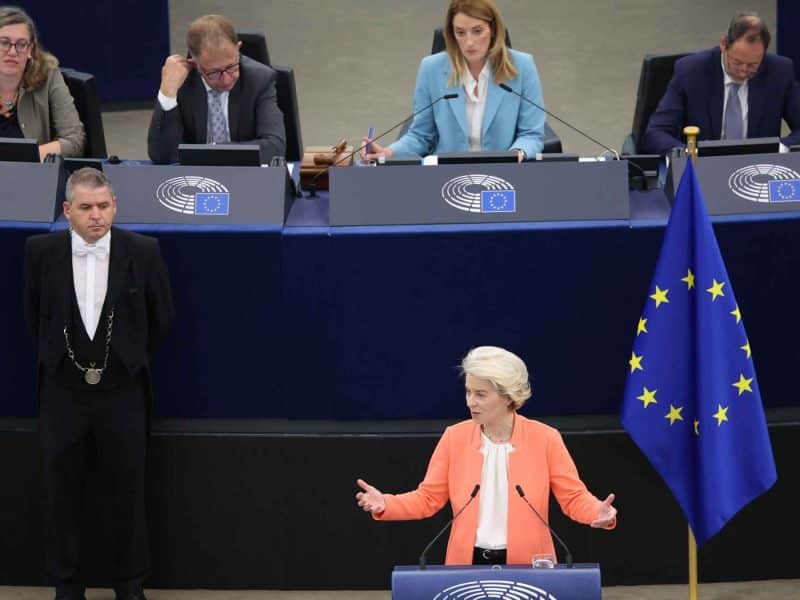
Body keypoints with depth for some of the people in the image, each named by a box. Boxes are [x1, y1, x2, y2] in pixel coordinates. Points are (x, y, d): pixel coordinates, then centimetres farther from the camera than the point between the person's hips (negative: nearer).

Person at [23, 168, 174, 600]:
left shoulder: (143, 251, -9)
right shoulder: (41, 251, -7)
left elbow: (160, 316, 5)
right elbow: (34, 314, 8)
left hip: (122, 391, -1)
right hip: (62, 391, 1)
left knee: (128, 491, 8)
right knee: (62, 493, 9)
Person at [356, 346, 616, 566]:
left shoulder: (545, 439, -5)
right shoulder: (455, 437, 1)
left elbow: (574, 497, -4)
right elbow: (427, 498, 4)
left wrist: (598, 512, -24)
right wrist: (385, 504, -12)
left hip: (527, 566, -2)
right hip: (468, 563, 2)